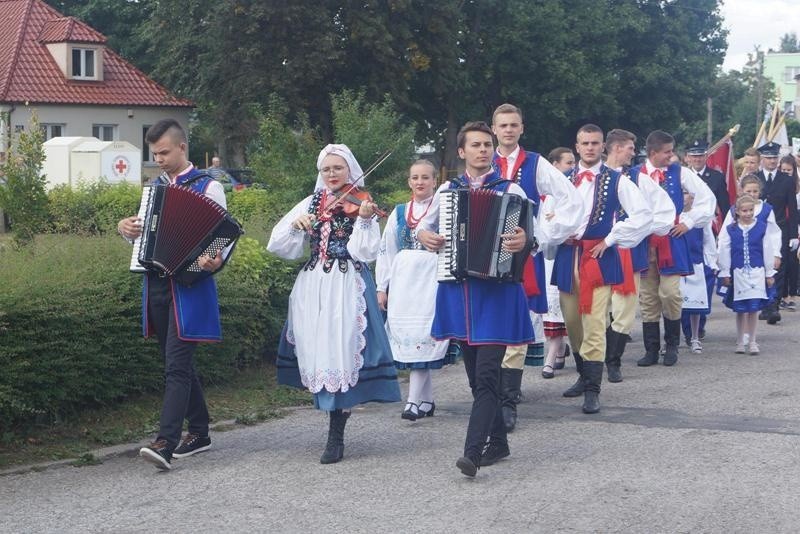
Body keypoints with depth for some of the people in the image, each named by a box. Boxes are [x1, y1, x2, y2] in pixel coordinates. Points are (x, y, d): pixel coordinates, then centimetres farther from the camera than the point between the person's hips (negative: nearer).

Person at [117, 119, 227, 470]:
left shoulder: (208, 187, -4)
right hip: (157, 283, 7)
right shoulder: (154, 187, 14)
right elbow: (143, 239, 22)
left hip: (189, 286, -7)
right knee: (178, 362, 13)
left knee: (177, 364, -13)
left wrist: (215, 262, -27)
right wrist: (125, 229, 1)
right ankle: (199, 432, 23)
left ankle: (165, 443, -19)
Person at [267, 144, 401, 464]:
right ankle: (338, 407, 22)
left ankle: (336, 437, -5)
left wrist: (363, 220, -25)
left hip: (347, 289, -4)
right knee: (318, 351, 3)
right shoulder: (311, 203, 10)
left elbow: (365, 252, -11)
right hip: (312, 287, 4)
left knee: (340, 351, -9)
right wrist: (296, 223, -11)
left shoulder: (361, 204, 0)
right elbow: (280, 245, 6)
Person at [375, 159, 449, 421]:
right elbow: (386, 250, 15)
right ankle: (427, 400, 8)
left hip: (432, 280, -4)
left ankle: (414, 400, -12)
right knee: (405, 336, 0)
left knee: (423, 335, -12)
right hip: (402, 280, 4)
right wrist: (382, 287, 10)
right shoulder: (399, 212, 14)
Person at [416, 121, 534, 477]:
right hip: (458, 288, 5)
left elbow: (533, 232, -7)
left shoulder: (511, 191, -1)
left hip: (497, 290, -4)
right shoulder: (447, 190, 9)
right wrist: (424, 236, -3)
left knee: (486, 374, -12)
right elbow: (424, 224, 20)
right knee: (476, 374, 12)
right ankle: (498, 442, 24)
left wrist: (526, 241, -30)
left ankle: (473, 452, -15)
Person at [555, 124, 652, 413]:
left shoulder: (616, 181, 0)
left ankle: (592, 390, -10)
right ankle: (585, 375, 32)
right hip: (567, 257, 4)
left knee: (594, 324, -12)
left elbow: (644, 214, -6)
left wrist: (610, 239, -8)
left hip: (599, 257, -4)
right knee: (572, 322, 12)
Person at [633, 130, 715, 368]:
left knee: (669, 293, -9)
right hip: (642, 243, 1)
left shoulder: (679, 173, 2)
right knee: (647, 298, 3)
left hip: (671, 241, -1)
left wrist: (688, 221, 3)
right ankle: (651, 350, 11)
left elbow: (706, 197, 5)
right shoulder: (633, 175, 1)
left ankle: (672, 346, 9)